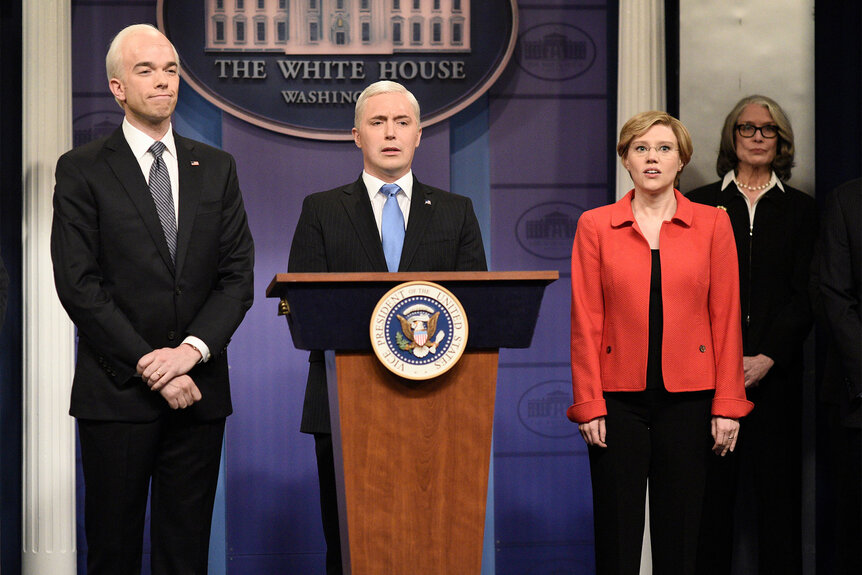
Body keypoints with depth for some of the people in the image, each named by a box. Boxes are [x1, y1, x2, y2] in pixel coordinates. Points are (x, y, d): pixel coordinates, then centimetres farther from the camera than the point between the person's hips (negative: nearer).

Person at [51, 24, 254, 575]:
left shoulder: (217, 168, 11)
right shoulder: (82, 170, 0)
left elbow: (239, 275, 5)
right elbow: (78, 285, -8)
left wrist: (192, 349, -11)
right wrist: (149, 366, -13)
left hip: (199, 388, 3)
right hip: (117, 391, -3)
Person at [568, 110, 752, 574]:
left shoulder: (712, 224, 5)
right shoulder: (594, 226, 3)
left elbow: (725, 318, 3)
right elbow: (585, 322, 1)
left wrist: (727, 404, 0)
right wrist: (588, 404, -4)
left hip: (688, 397, 1)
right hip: (619, 398, 0)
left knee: (679, 535, 6)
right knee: (616, 534, 3)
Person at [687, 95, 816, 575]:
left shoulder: (800, 209, 11)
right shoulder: (700, 205, 10)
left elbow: (804, 296, 3)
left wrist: (766, 358, -10)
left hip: (776, 372, 0)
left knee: (778, 489, 1)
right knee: (712, 488, 0)